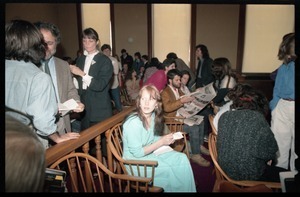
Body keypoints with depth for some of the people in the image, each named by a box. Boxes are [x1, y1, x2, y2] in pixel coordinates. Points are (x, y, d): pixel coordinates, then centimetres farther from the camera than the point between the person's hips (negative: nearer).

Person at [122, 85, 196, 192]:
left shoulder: (153, 116, -4)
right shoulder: (133, 122, -28)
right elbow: (137, 152, -24)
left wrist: (165, 139, -11)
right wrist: (161, 142, -22)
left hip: (150, 153, 7)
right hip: (135, 162, -7)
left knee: (182, 158, -2)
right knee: (170, 170, -14)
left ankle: (186, 188, 13)